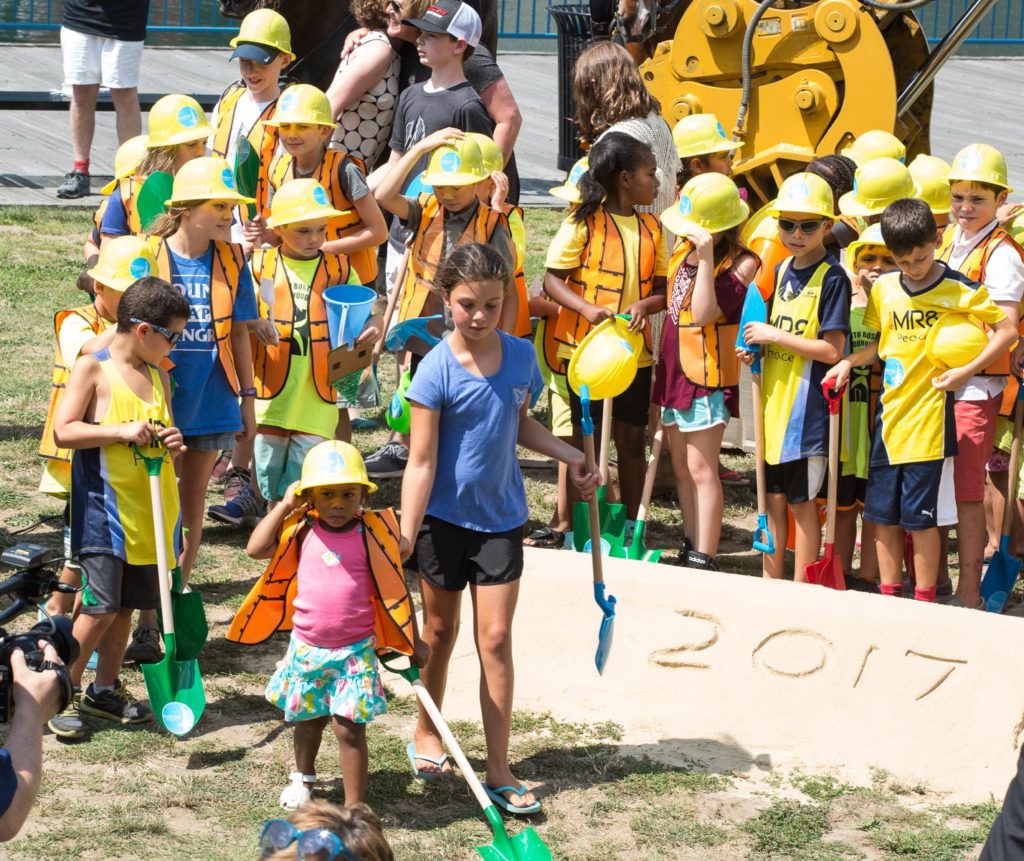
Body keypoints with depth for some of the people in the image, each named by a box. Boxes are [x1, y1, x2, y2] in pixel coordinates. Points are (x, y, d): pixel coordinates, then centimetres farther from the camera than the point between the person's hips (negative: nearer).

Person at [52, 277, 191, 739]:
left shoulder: (158, 376, 12)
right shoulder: (93, 369, -8)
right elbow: (63, 431, -16)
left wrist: (172, 443, 0)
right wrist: (123, 432, -21)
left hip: (149, 514, 7)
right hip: (104, 512, -7)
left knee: (127, 604, 11)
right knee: (102, 605, -9)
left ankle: (105, 688, 24)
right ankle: (64, 690, 5)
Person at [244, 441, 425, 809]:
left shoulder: (371, 535, -8)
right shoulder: (303, 532, -1)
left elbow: (395, 589, -1)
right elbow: (255, 549, -7)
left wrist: (412, 641, 1)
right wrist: (284, 506, -6)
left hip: (354, 652, -3)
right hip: (307, 649, 3)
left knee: (349, 727, -7)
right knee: (308, 719, 22)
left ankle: (355, 806, 3)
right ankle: (303, 775, 50)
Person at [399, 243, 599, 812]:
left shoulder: (521, 356, -4)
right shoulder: (437, 371, -17)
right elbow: (421, 463, -17)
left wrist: (569, 455, 3)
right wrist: (405, 539, -20)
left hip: (501, 518, 3)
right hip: (444, 518, -2)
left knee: (495, 638, 0)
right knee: (440, 631, 14)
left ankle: (500, 770, 3)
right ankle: (427, 733, 37)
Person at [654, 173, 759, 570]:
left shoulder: (738, 265, -17)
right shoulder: (683, 250, 7)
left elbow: (702, 313, -28)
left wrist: (706, 257, -32)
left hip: (707, 376, -8)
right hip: (674, 369, 8)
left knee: (701, 469, -7)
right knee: (681, 468, 15)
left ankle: (703, 560, -3)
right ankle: (691, 548, 25)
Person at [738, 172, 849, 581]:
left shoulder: (831, 278, -12)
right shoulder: (781, 271, 10)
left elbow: (831, 350, -17)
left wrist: (774, 336, -17)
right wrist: (753, 349, 2)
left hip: (806, 406, -7)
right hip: (774, 401, 7)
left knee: (802, 501, 1)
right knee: (773, 496, 13)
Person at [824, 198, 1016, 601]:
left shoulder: (956, 290, -9)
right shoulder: (884, 289, 6)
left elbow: (1008, 330, -7)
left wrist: (966, 370, -14)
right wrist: (848, 362, 2)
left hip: (929, 420, -5)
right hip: (890, 415, 5)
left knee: (921, 516, -2)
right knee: (882, 513, 9)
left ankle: (925, 601, 9)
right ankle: (889, 595, 20)